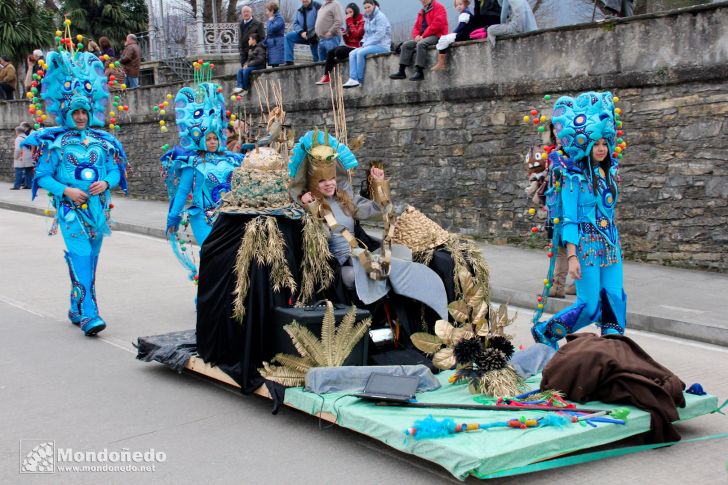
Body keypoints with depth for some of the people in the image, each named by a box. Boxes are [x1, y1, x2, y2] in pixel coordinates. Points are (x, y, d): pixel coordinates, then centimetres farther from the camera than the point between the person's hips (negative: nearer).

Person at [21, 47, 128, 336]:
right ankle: (89, 313, -21)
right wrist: (65, 190, -16)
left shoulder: (103, 141, 9)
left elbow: (116, 172, 12)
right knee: (81, 256, -17)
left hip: (97, 207, 4)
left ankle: (77, 309, 25)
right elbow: (41, 177, -2)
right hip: (70, 208, -4)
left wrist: (106, 183, -10)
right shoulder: (55, 142, 0)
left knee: (90, 258, 10)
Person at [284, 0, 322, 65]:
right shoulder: (299, 11, 12)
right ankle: (289, 61, -15)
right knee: (289, 36, -12)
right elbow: (295, 24, 9)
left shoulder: (317, 6, -9)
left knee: (317, 58, -5)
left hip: (315, 37, -5)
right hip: (303, 35, 5)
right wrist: (301, 32, -11)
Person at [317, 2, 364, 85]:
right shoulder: (351, 22, 15)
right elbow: (347, 42, 17)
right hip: (350, 46, 9)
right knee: (330, 53, -1)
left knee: (338, 51, -25)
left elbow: (356, 34, -25)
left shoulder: (361, 21, -9)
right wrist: (344, 34, -4)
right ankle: (326, 76, -8)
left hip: (357, 47, -9)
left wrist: (349, 21, -17)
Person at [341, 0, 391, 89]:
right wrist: (363, 43, 1)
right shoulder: (367, 18, 16)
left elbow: (380, 35, -17)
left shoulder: (380, 17, -9)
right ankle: (353, 79, -23)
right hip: (371, 45, 8)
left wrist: (367, 44, -15)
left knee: (360, 52, -27)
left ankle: (359, 80, -19)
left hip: (382, 45, -8)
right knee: (352, 53, -11)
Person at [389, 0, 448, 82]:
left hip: (436, 36, -9)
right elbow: (416, 27, 20)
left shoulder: (438, 7, -4)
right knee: (406, 45, -3)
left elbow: (437, 24, -17)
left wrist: (423, 36, -16)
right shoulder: (422, 12, 22)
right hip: (422, 38, 9)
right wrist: (416, 36, -4)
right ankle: (401, 71, -12)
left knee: (420, 44, -33)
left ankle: (419, 72, -35)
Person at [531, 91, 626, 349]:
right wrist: (572, 256, -16)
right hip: (586, 244, -6)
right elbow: (568, 219, -12)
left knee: (615, 300, 1)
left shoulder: (609, 173, 9)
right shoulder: (574, 177, -9)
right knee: (590, 306, -6)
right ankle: (544, 332, 15)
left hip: (611, 243, 6)